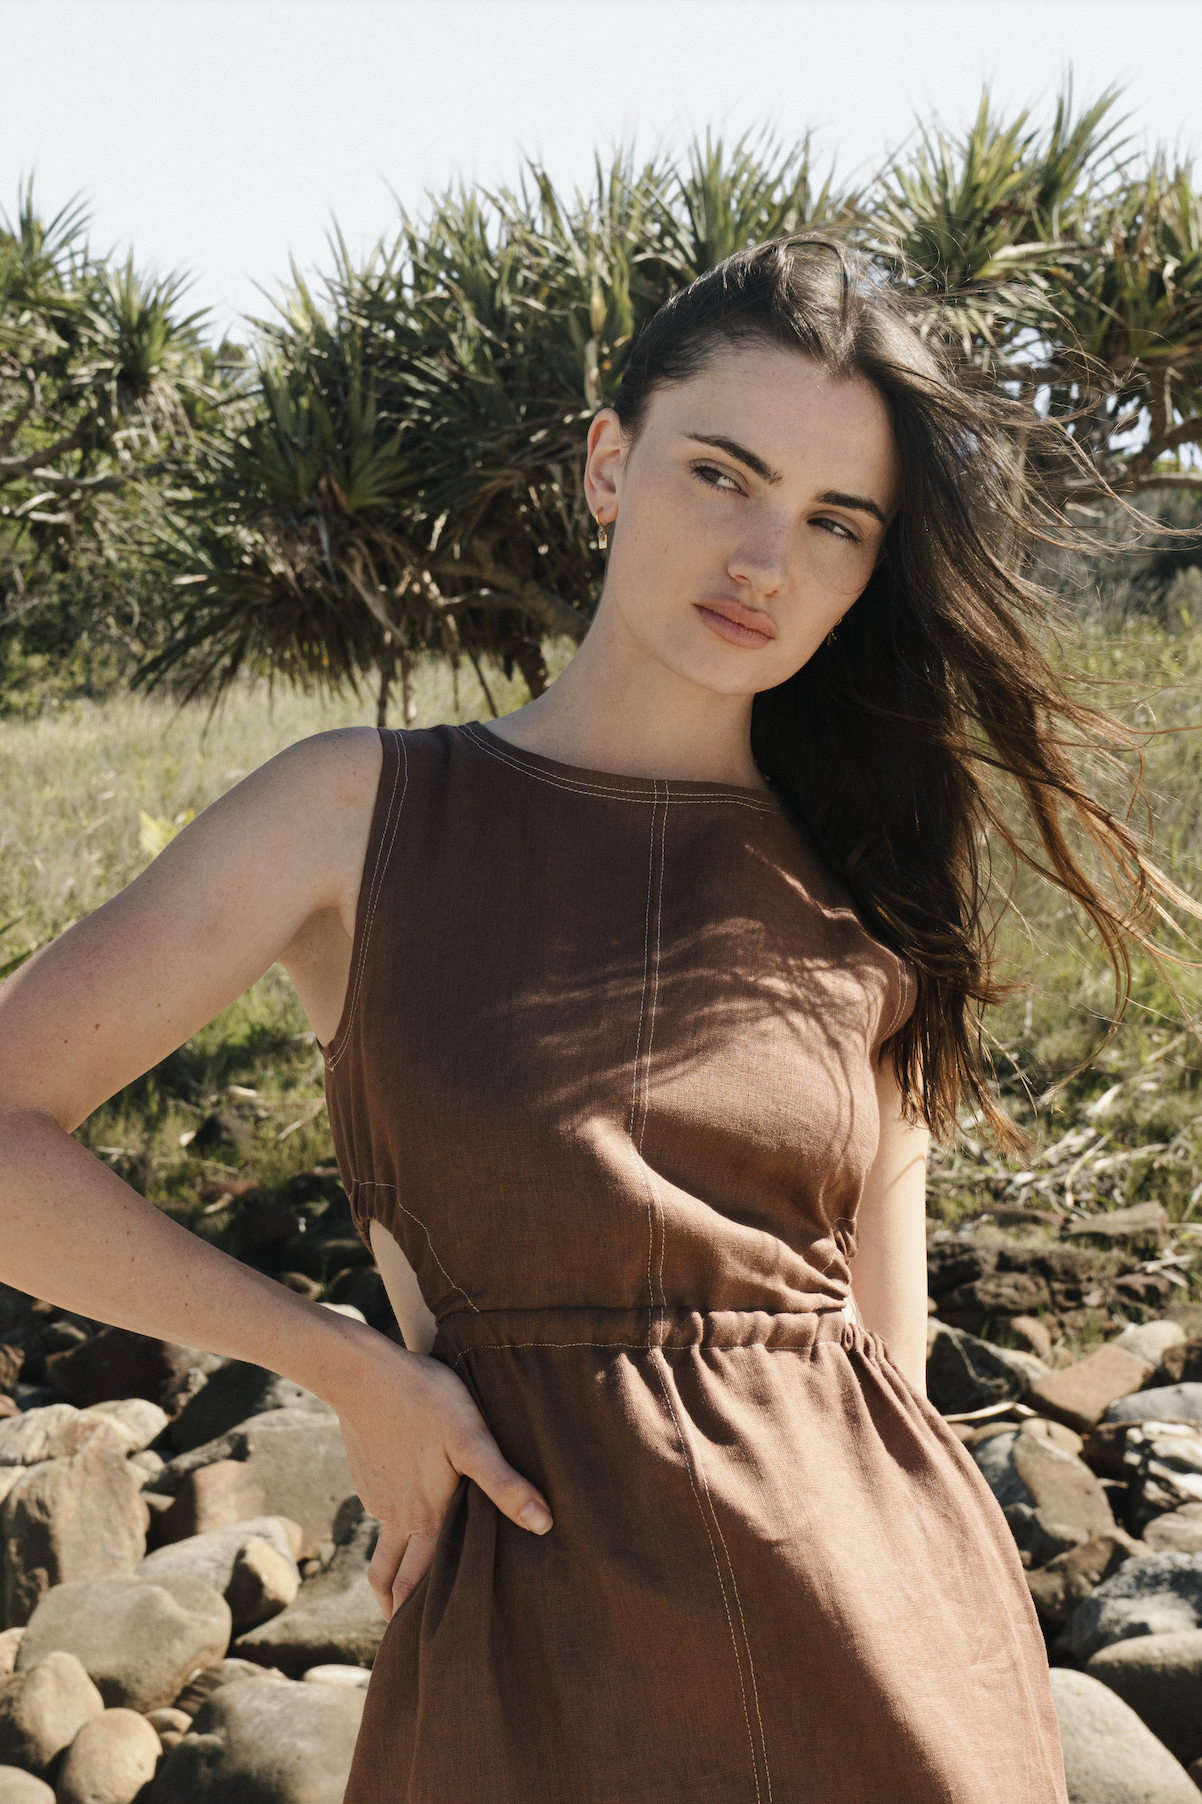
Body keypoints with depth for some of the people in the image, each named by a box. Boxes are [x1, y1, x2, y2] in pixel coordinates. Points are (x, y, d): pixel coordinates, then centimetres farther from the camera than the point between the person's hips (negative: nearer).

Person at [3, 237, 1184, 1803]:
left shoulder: (865, 899, 4)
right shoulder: (364, 814, -3)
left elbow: (881, 1326, 9)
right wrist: (354, 1372, -8)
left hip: (882, 1612, 3)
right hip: (535, 1665, -2)